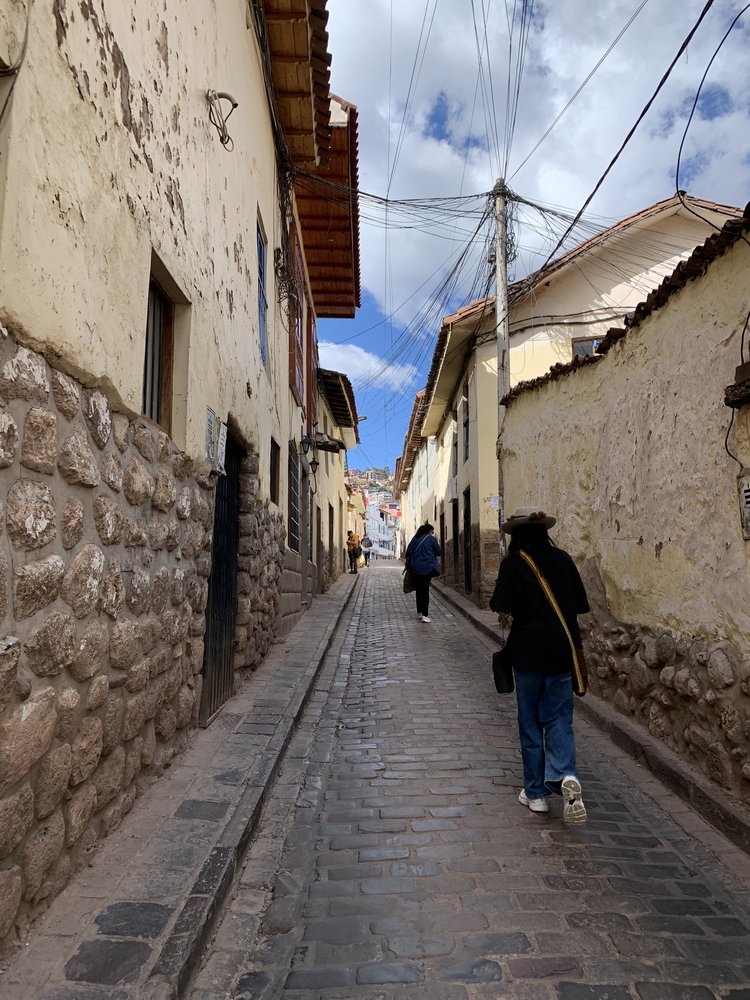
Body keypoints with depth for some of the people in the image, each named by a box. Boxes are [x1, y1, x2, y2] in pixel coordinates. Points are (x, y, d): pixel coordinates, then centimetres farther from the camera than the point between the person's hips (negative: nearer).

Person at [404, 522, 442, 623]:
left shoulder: (415, 539, 8)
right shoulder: (431, 539, -4)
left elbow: (408, 552, 6)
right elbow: (439, 552, 2)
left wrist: (407, 560, 18)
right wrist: (438, 544, 17)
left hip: (415, 568, 4)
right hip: (427, 568, -4)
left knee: (419, 590, 13)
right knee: (425, 590, -3)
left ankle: (419, 613, 20)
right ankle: (425, 615, -9)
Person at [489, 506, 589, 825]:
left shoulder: (513, 563, -8)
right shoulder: (563, 559, 3)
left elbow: (502, 609, -14)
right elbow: (580, 605, 6)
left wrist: (507, 615, 8)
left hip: (528, 649, -3)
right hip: (562, 649, 3)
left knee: (530, 721, 10)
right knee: (558, 717, 11)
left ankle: (535, 792, 18)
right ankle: (565, 776, -14)